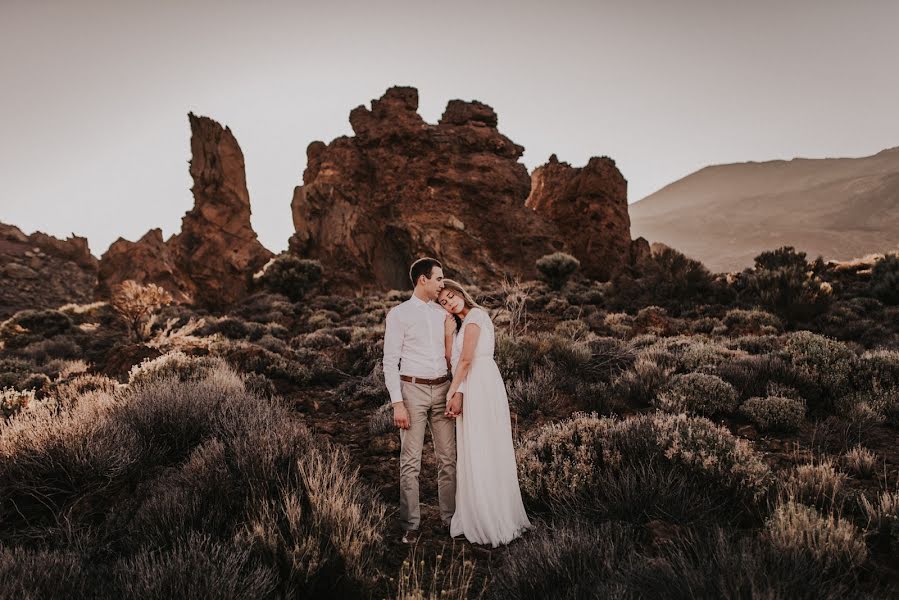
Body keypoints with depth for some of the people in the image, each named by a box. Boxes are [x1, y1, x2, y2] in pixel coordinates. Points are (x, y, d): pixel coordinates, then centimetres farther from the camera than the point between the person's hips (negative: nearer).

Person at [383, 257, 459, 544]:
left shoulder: (444, 314, 12)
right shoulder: (399, 314, -3)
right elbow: (390, 362, -6)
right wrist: (397, 404, -12)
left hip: (442, 390, 5)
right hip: (413, 390, -4)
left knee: (448, 458, 8)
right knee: (411, 461, 0)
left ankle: (451, 517, 19)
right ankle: (411, 525, 10)